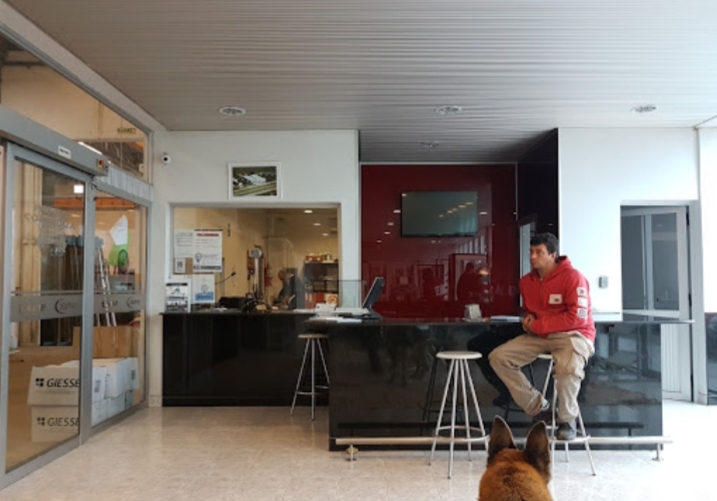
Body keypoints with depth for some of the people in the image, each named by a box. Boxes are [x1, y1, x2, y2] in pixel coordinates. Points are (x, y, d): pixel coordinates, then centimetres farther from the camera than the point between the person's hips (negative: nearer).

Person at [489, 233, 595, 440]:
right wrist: (528, 318, -2)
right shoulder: (527, 281, 6)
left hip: (573, 335, -6)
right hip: (540, 336, 7)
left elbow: (577, 317, -20)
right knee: (498, 357, -10)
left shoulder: (572, 277, -14)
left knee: (568, 368, -40)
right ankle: (539, 407, 1)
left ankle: (567, 420, -10)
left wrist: (537, 325, -17)